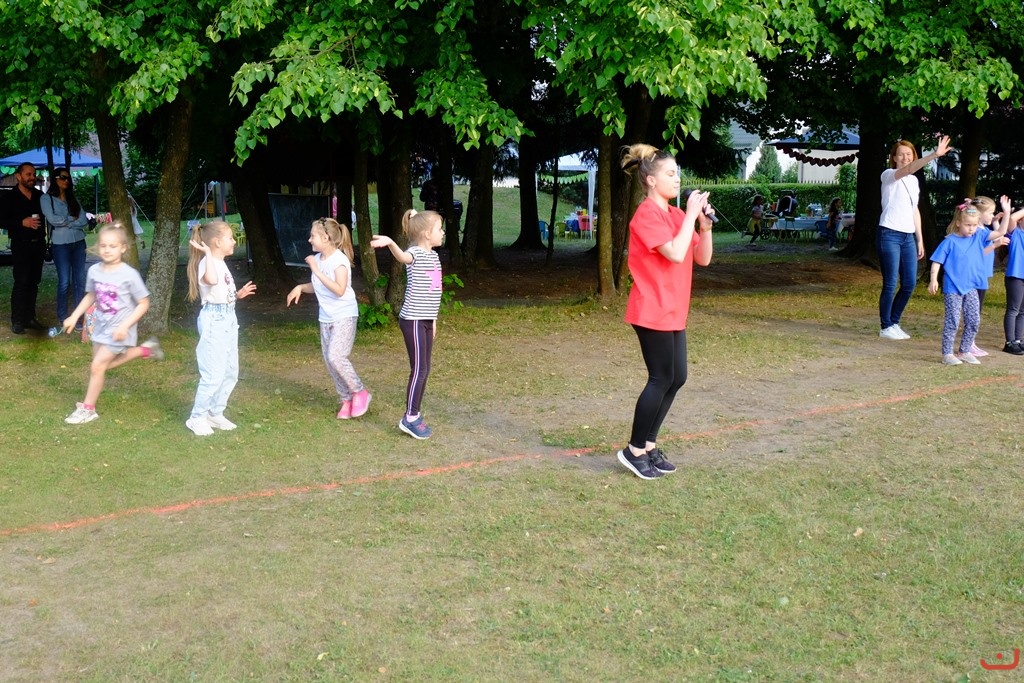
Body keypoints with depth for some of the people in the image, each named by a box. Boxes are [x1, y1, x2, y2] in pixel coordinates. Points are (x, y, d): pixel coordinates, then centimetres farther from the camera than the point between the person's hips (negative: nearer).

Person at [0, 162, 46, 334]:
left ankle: (30, 318, 15)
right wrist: (22, 222, -20)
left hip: (38, 244, 5)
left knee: (33, 282, 8)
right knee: (21, 283, -7)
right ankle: (17, 321, -4)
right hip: (21, 245, -4)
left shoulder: (40, 195, 9)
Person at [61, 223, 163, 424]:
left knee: (97, 366, -5)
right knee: (104, 364, 15)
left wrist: (125, 326, -21)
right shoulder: (94, 270, -4)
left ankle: (88, 409, 12)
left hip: (118, 329, -7)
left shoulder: (129, 274, -20)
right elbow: (90, 296, 13)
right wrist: (74, 317, 6)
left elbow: (143, 304, -14)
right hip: (100, 326, 7)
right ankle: (144, 350, 30)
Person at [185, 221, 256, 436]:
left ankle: (216, 413, 26)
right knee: (214, 374, -8)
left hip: (228, 320, 10)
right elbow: (211, 280, -40)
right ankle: (197, 418, 6)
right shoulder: (207, 263, -15)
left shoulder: (221, 264, 14)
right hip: (214, 321, -10)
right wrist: (208, 254, -33)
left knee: (230, 372, 14)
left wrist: (238, 294, 12)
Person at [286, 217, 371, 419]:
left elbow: (339, 290, -29)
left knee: (335, 357, -19)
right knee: (330, 361, 6)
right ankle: (346, 399, 17)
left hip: (344, 316, -8)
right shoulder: (317, 259, 4)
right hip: (326, 318, 8)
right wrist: (300, 287, 0)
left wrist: (316, 270, -28)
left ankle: (359, 392, -1)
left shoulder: (339, 259, -17)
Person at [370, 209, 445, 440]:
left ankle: (415, 414, 21)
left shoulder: (434, 256, 13)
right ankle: (409, 418, 2)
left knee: (425, 369, 12)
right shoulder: (416, 253, -14)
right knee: (419, 369, -7)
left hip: (426, 319, 9)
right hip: (413, 319, -9)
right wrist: (390, 243, -62)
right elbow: (403, 257, -40)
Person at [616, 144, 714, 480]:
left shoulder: (677, 215, 12)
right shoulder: (647, 214, -14)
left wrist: (705, 225, -4)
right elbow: (675, 254, -25)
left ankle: (649, 445, 20)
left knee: (676, 378, 10)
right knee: (662, 379, -5)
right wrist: (691, 215, -18)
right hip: (652, 311, -9)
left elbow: (703, 258, 10)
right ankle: (634, 450, 6)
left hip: (673, 311, 9)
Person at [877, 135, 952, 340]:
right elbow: (908, 169, -26)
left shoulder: (914, 180, 18)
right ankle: (886, 327, 4)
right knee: (890, 284, -6)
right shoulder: (889, 175, -5)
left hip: (908, 237, 7)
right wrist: (934, 155, -40)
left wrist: (920, 239, 17)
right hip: (889, 234, -7)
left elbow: (914, 210, 21)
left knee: (909, 284, 5)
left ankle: (894, 323, 19)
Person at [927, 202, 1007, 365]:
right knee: (952, 321, -4)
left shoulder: (979, 235, 5)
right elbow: (937, 261, -10)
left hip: (971, 288, 6)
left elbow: (1001, 232, 13)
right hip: (953, 289, -6)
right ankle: (947, 354, 4)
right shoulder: (950, 241, -9)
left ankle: (965, 351, 22)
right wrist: (934, 280, -18)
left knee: (973, 321, 9)